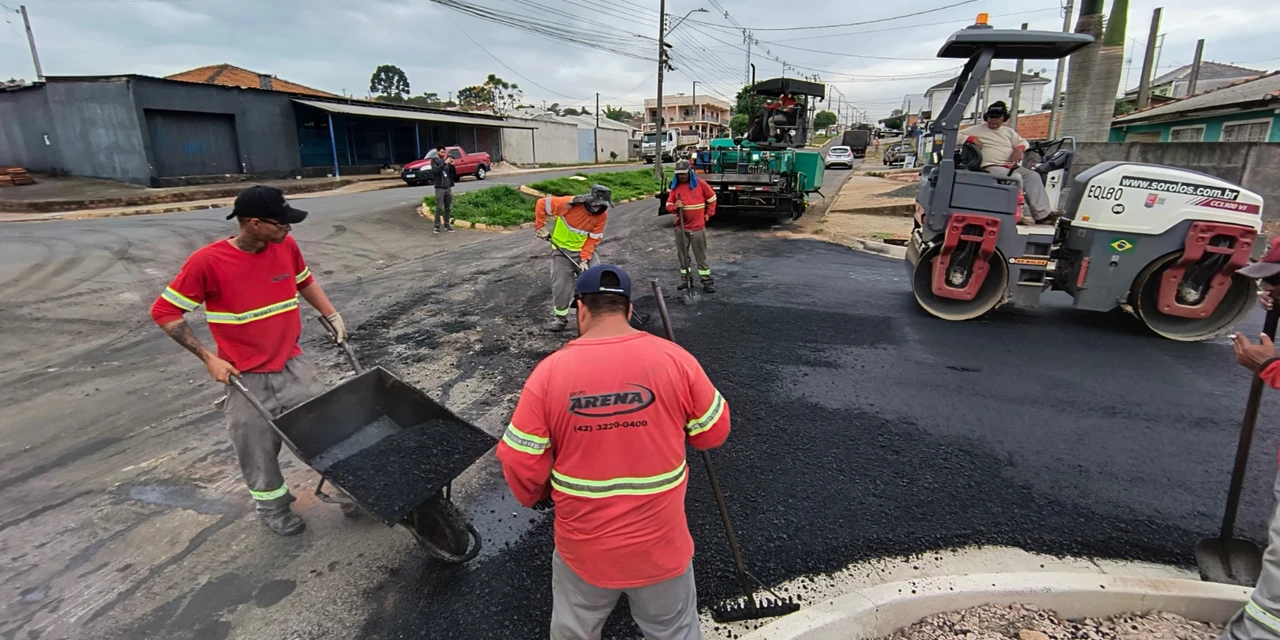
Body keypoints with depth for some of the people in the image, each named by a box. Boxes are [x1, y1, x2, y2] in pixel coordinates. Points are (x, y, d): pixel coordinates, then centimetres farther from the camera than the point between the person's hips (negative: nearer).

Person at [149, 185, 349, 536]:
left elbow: (305, 282, 15)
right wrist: (208, 357, -15)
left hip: (292, 365, 3)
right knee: (258, 450, 11)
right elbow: (165, 311, -10)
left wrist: (333, 316, 11)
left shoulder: (286, 246, -6)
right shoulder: (208, 261, -19)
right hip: (246, 377, -3)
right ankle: (273, 507, 34)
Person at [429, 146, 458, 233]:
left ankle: (447, 225, 12)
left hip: (448, 187, 4)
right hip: (439, 188, -4)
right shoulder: (434, 161, 2)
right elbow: (436, 170, -18)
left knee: (448, 208, 5)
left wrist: (452, 165, -8)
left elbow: (454, 174, 7)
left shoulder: (446, 161, 13)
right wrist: (445, 163, -23)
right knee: (439, 208, -7)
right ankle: (437, 226, -2)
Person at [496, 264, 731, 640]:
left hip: (582, 548, 0)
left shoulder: (550, 370, -16)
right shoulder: (675, 359, -15)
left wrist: (537, 497, 11)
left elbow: (520, 465, -10)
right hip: (661, 546, 0)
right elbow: (714, 433, -3)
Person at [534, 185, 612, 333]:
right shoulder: (570, 203, -25)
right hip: (563, 249, -3)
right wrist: (540, 227, -12)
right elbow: (542, 204, -15)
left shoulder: (602, 215, -14)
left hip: (586, 250, 3)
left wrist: (584, 259, -19)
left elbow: (593, 240, -11)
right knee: (561, 284, -3)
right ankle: (560, 317, 14)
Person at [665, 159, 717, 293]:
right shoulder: (675, 187, 2)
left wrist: (709, 213, 7)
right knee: (682, 255, 9)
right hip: (681, 228, 3)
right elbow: (668, 205, 3)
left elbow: (712, 197, 9)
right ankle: (685, 279, 21)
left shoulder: (700, 184, -4)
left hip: (698, 227, -3)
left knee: (701, 256, 2)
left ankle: (707, 281, 8)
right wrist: (675, 206, -18)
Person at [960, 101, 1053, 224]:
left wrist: (1019, 148, 3)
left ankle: (1043, 214, -18)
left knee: (1033, 176, -14)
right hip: (991, 167, -6)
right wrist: (971, 138, -15)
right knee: (1016, 178, -30)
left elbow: (1024, 142, 27)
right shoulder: (977, 129, 7)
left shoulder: (1008, 131, 24)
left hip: (1012, 167, 6)